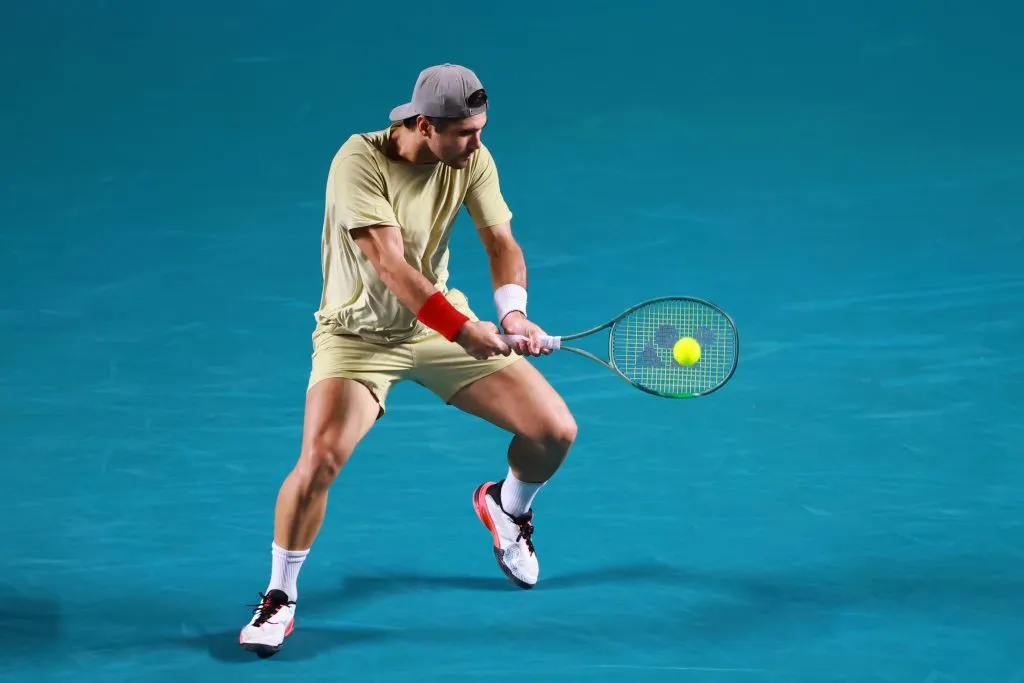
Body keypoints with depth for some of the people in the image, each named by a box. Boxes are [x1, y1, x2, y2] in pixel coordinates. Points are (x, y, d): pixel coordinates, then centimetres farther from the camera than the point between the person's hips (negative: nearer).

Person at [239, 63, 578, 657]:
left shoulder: (472, 159, -10)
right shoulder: (360, 161, -26)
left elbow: (501, 241, -12)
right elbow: (390, 264, -33)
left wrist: (513, 310, -33)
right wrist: (461, 328, -43)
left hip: (444, 323, 5)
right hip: (360, 333, -4)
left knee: (556, 431, -4)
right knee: (320, 457, -27)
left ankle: (506, 508, 32)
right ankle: (280, 599, -4)